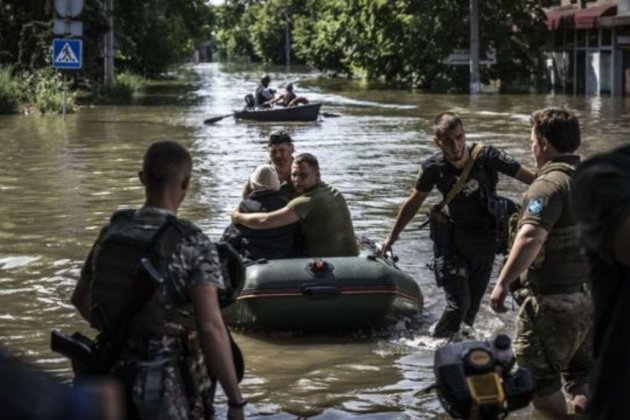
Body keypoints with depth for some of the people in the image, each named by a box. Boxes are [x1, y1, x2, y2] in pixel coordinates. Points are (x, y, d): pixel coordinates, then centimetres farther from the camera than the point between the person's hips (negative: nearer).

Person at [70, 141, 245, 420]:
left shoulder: (111, 233, 2)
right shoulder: (193, 245, -16)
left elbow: (81, 298, 17)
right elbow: (210, 326, -24)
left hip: (114, 377, 5)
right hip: (172, 387, -5)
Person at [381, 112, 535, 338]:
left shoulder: (486, 156, -17)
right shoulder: (434, 167, -14)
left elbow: (531, 178, -17)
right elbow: (413, 203, 3)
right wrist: (392, 238, 13)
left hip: (485, 242, 1)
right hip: (451, 244, -1)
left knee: (473, 306, 10)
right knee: (458, 304, -12)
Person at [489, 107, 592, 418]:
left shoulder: (549, 185, -17)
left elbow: (530, 238, -31)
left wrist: (503, 282, -33)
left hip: (553, 301, -8)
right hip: (594, 297, 8)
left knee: (538, 379, 4)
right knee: (584, 378, 16)